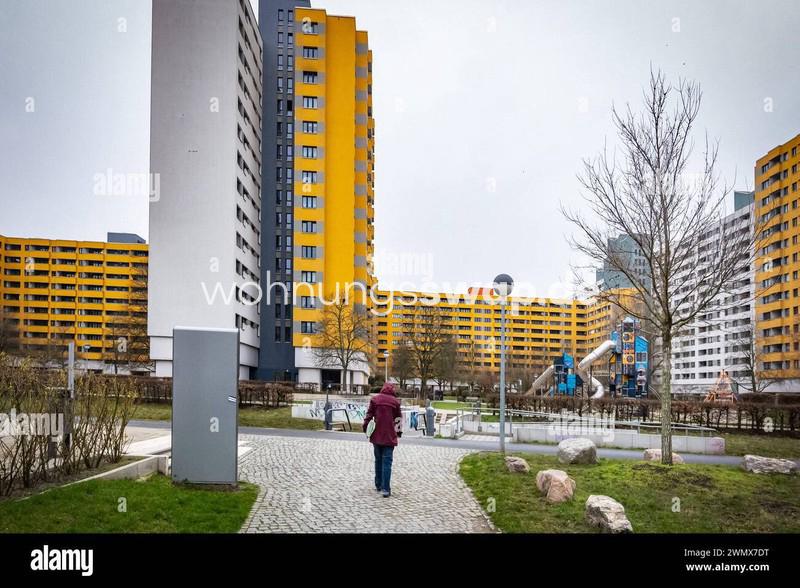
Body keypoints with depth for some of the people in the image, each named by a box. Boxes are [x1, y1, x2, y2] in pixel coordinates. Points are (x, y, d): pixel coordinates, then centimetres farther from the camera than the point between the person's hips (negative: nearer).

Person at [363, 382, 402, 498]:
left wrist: (365, 426, 14)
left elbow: (369, 414, 3)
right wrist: (399, 431, 15)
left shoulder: (375, 399, 2)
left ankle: (378, 485, 24)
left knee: (378, 460, 17)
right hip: (389, 436, -2)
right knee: (387, 462, -3)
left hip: (376, 435, 3)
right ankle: (385, 489, -9)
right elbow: (399, 418, 4)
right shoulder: (395, 401, -2)